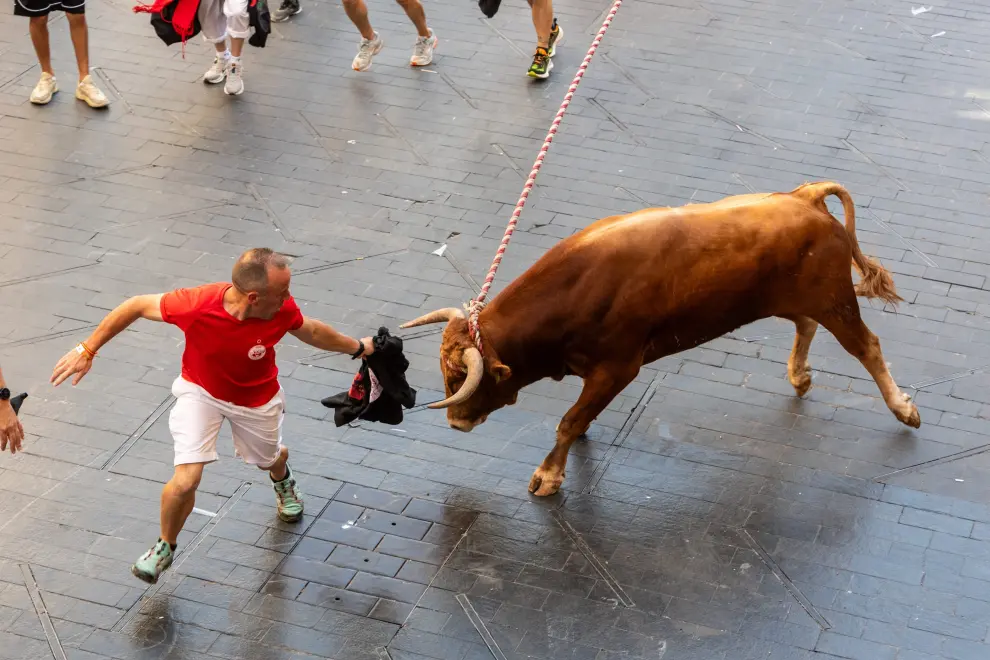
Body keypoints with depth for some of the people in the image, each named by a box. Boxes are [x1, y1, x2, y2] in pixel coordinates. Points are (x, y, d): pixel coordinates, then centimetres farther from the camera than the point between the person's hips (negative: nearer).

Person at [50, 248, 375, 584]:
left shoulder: (283, 310, -30)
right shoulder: (195, 305, -38)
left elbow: (312, 331, -6)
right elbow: (137, 306, -22)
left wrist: (357, 348, 8)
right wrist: (87, 350, -17)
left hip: (256, 399, 2)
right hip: (200, 391, -2)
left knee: (269, 459, 26)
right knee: (186, 480, -16)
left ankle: (282, 479, 68)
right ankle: (164, 547, 16)